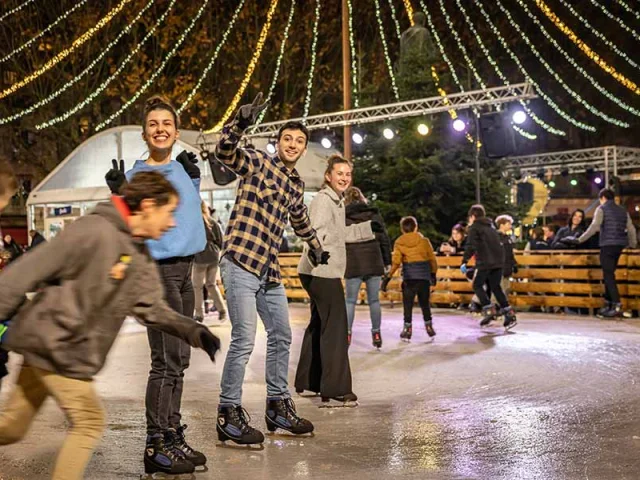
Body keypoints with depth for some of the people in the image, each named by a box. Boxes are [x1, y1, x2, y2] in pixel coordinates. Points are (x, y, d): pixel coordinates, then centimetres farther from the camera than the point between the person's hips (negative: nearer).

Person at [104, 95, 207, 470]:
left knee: (179, 359, 12)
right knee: (167, 361, -10)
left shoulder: (179, 168, 13)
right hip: (158, 271, -8)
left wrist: (194, 178, 17)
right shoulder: (137, 175, -7)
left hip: (185, 270, 8)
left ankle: (172, 434, 21)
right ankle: (156, 443, -1)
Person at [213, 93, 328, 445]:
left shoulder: (296, 183, 19)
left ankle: (278, 405, 26)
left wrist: (316, 248, 49)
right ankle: (229, 414, -3)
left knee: (281, 337, 13)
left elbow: (300, 220, 38)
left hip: (269, 270, 8)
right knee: (244, 339, -12)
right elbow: (224, 152, -22)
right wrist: (240, 123, -39)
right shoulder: (257, 162, -2)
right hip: (241, 262, -8)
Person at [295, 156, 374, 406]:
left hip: (327, 272, 11)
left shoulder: (338, 201, 17)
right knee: (335, 328, -10)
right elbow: (317, 234, -26)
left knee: (319, 326, 17)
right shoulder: (322, 200, -13)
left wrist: (369, 227, 33)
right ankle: (335, 391, -9)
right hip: (321, 272, -11)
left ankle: (306, 382, 28)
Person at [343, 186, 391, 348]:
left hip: (352, 264, -2)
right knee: (374, 300, 8)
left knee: (350, 300, 5)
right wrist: (387, 261, 11)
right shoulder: (374, 213, 7)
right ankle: (376, 334, 12)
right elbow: (384, 239, 6)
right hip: (374, 263, 2)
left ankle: (347, 334, 0)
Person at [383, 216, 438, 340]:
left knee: (407, 303, 4)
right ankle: (429, 326, 17)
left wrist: (388, 277, -6)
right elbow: (432, 259, 8)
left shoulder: (399, 243, 1)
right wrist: (433, 274, 20)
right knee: (424, 303, 13)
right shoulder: (424, 241, 6)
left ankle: (407, 328, 0)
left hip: (409, 276, -2)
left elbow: (395, 262, -7)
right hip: (424, 276, 2)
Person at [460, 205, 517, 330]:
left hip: (485, 262, -7)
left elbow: (470, 246, -12)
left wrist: (464, 261, -13)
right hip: (498, 261, 7)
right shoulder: (490, 226, 23)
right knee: (496, 287, 12)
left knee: (477, 285, 6)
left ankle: (489, 311, -7)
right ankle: (509, 314, 3)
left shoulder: (474, 227, 0)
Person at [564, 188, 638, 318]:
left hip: (607, 245, -6)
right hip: (620, 245, 6)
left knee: (609, 275, -7)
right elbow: (631, 229, 12)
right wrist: (633, 244, 21)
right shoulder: (622, 211, 17)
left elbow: (594, 227, -12)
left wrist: (580, 240, -11)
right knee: (610, 274, 14)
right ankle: (608, 304, 15)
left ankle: (617, 306, -18)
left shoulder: (602, 209, 0)